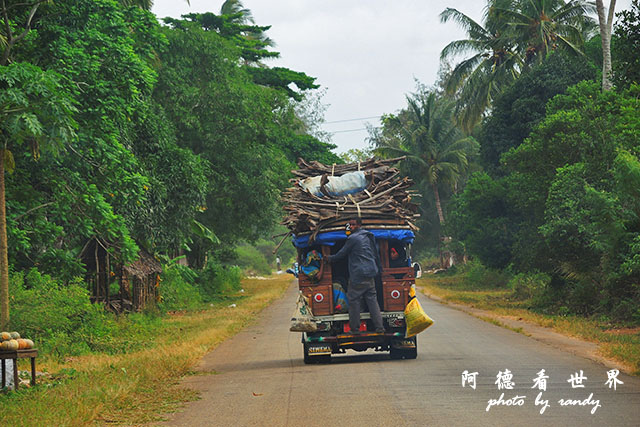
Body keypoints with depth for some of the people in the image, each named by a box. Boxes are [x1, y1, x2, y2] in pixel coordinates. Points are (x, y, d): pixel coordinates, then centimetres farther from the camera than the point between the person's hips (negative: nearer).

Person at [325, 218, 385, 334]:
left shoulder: (353, 238, -10)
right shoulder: (369, 237, 15)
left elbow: (342, 253, -2)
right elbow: (376, 254, 22)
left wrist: (330, 258, 14)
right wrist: (378, 269, 29)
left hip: (358, 275, -8)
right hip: (370, 275, 8)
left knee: (354, 301, 0)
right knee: (372, 299, 8)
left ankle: (355, 329, 2)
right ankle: (379, 327, 4)